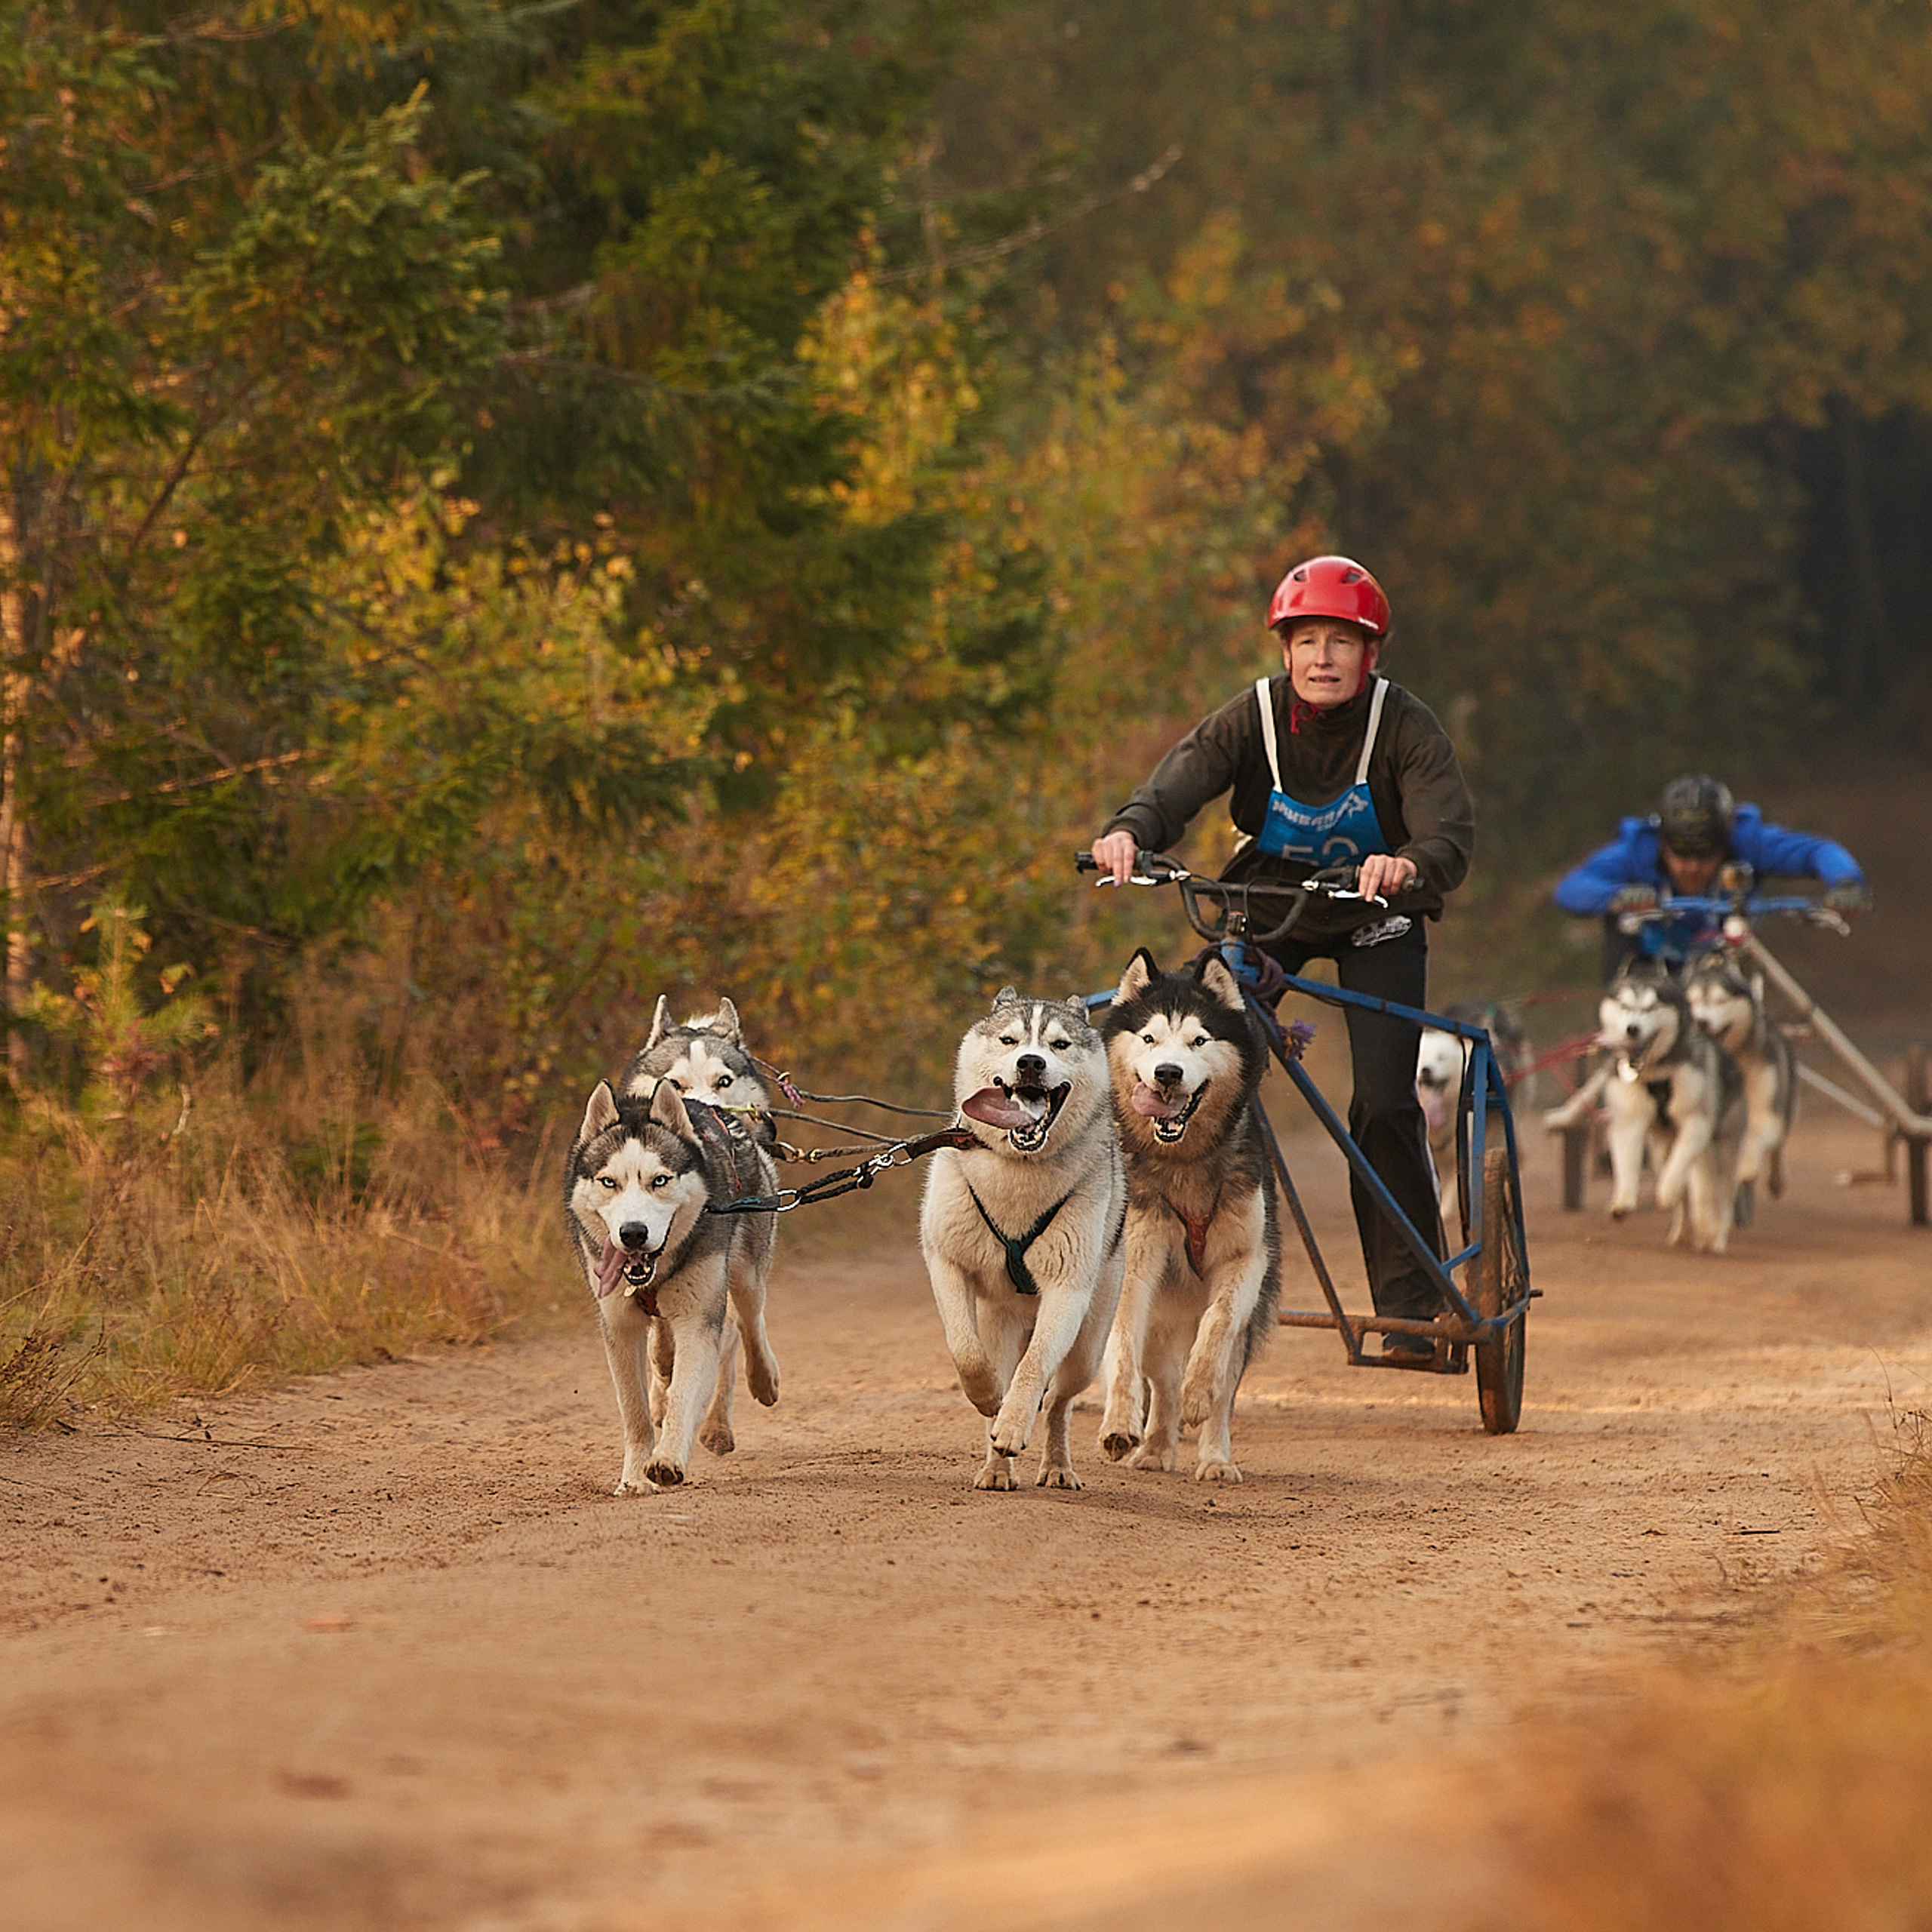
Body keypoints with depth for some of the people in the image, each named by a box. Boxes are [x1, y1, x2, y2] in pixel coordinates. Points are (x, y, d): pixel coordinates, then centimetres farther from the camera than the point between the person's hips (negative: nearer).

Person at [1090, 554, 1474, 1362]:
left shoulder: (1404, 727, -21)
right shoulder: (1254, 717, -17)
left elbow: (1452, 833, -33)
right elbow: (1178, 783, -31)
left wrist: (1410, 865, -57)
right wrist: (1129, 831, -54)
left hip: (1373, 919, -2)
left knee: (1385, 1104, -15)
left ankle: (1411, 1304, -3)